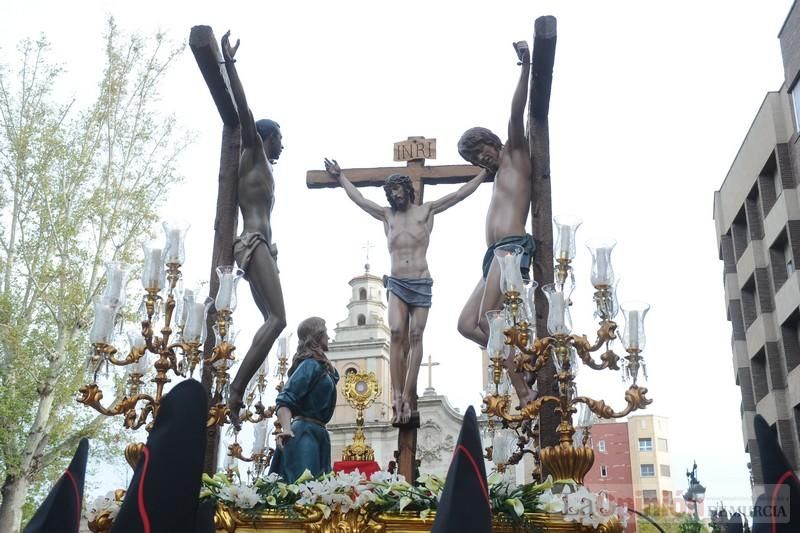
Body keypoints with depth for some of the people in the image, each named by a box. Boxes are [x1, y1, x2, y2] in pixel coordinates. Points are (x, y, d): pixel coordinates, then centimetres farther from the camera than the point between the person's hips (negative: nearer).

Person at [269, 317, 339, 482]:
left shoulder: (322, 367, 17)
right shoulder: (311, 364, -11)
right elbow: (285, 400, -21)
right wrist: (287, 430, -32)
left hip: (316, 433, 10)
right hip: (306, 433, -10)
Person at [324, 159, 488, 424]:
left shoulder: (426, 211, 9)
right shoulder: (386, 215, 16)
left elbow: (459, 194, 8)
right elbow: (358, 198, 26)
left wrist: (485, 172, 6)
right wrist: (340, 176, 32)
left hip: (421, 284, -1)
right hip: (396, 283, 1)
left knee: (415, 337, -7)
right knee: (397, 333, -17)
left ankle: (407, 394, -8)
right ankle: (397, 395, -21)